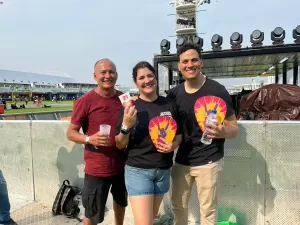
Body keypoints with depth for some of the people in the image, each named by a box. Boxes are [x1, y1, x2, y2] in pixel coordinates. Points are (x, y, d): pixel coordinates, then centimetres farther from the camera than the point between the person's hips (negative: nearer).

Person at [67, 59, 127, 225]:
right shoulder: (85, 101, -14)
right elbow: (71, 133, -10)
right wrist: (90, 139, -27)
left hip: (122, 164, 5)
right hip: (96, 168, -4)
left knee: (121, 202, 28)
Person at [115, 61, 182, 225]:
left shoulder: (168, 104, 0)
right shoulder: (129, 106, -9)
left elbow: (179, 133, 11)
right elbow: (120, 145, -7)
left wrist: (174, 144, -10)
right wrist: (126, 126, -25)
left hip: (163, 170, 4)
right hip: (138, 170, -4)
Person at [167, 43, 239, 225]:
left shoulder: (217, 91, -13)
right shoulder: (174, 93, 0)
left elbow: (234, 128, -10)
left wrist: (222, 132, -31)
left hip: (208, 161, -4)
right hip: (181, 160, 5)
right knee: (178, 206, 18)